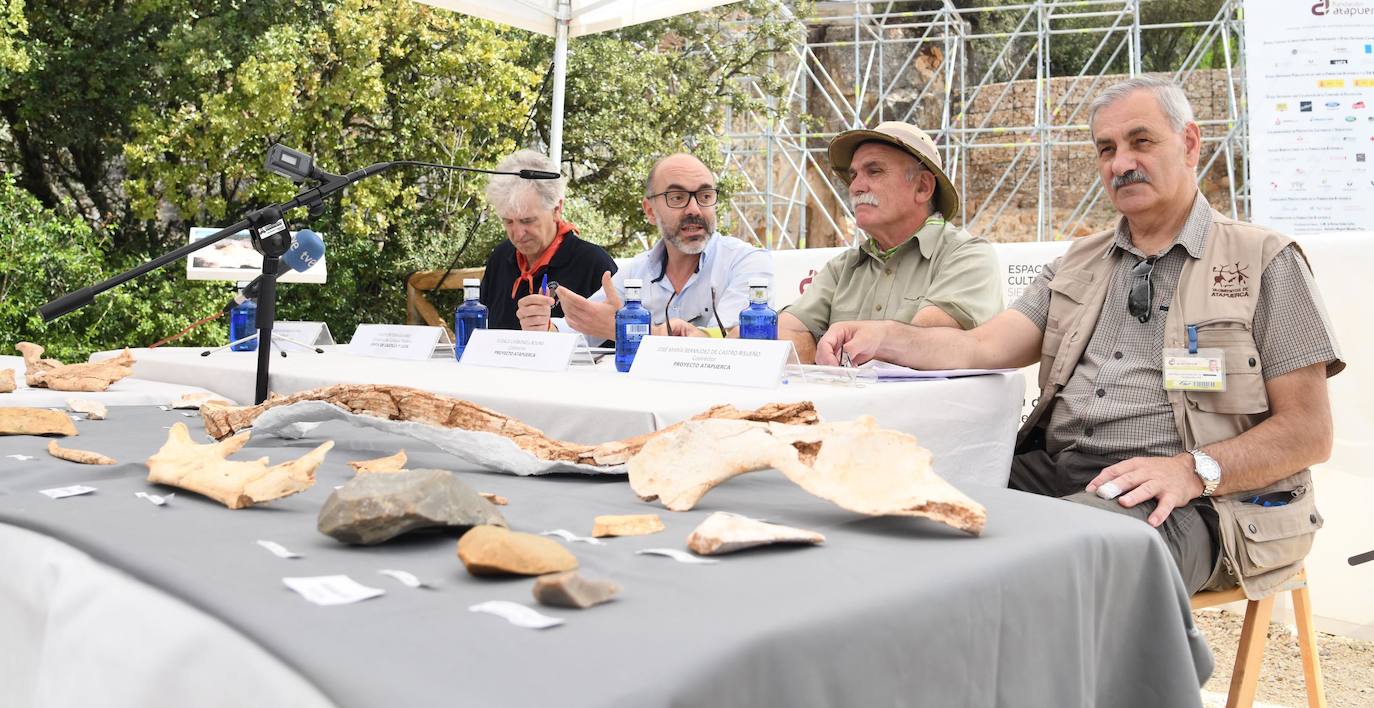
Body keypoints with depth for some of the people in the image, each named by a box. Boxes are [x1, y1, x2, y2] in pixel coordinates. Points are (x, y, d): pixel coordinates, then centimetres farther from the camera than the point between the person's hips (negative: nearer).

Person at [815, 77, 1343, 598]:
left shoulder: (1264, 261, 6)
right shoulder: (1078, 265, 21)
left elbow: (1308, 432, 0)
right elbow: (984, 349, 7)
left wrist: (1194, 470, -17)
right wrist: (886, 338, -12)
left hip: (1178, 500, -5)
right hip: (1052, 472, 5)